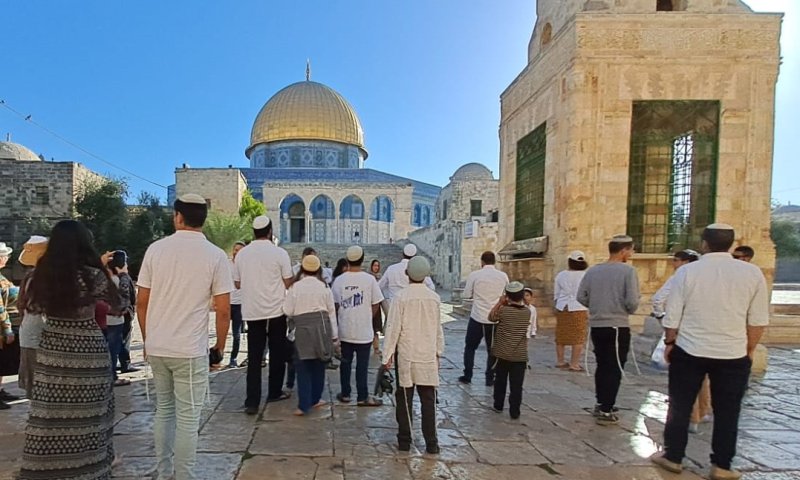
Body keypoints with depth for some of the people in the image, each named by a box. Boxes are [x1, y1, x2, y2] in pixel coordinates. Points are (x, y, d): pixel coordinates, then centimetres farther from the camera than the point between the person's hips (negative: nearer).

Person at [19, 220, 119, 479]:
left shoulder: (43, 275, -3)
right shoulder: (92, 276, -15)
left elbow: (33, 306, 14)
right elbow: (113, 300, 4)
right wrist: (103, 267, 11)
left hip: (52, 350, 4)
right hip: (87, 353, -4)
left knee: (50, 415, 11)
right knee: (85, 418, 6)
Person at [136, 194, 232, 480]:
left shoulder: (156, 249, 0)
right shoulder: (216, 256, -9)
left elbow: (141, 302, 4)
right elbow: (223, 310, -10)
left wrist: (147, 339, 17)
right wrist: (220, 346, 5)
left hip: (156, 348, 4)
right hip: (190, 350, -4)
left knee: (164, 410, 20)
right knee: (188, 418, 5)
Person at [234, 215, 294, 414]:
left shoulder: (242, 254, 2)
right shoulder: (279, 253, -10)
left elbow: (238, 284, 10)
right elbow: (288, 283, -7)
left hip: (251, 312, 3)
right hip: (275, 310, -3)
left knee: (254, 357, 6)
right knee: (277, 353, 13)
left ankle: (252, 402, 3)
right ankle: (274, 392, 23)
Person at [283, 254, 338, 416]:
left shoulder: (295, 287, -6)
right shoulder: (324, 286, 1)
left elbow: (287, 311, -3)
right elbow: (331, 311, 5)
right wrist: (334, 333, 13)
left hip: (303, 328, -2)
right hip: (322, 326, 3)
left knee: (303, 367, 5)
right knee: (318, 365, 14)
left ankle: (304, 405, 3)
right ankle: (315, 399, 26)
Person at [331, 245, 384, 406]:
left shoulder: (339, 280, -3)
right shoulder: (369, 279, -11)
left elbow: (335, 305, 4)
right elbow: (376, 304, -5)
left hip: (344, 330, 3)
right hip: (363, 330, -3)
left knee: (345, 362, 14)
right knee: (362, 364, 5)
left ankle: (345, 394, 24)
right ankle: (363, 397, 11)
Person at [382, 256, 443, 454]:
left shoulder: (401, 298, -12)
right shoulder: (434, 298, -2)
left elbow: (393, 328, -9)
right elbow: (438, 328, 7)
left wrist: (387, 355, -1)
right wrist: (439, 351, 19)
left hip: (406, 356, -2)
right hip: (428, 356, 2)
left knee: (404, 400, 9)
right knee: (428, 400, 9)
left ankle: (404, 440, 17)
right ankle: (431, 443, 13)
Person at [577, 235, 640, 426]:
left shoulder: (592, 270, 4)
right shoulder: (628, 271, -11)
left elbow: (581, 297, 2)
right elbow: (632, 301, -16)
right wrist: (629, 311, 5)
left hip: (596, 326, 6)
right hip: (618, 326, -5)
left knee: (602, 366, 19)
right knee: (614, 369, 3)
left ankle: (601, 404, 30)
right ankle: (606, 412, 4)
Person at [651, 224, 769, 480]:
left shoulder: (687, 271, -7)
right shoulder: (753, 273, -3)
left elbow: (672, 316, -3)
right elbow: (758, 321, 1)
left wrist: (669, 343, 12)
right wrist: (748, 350, 14)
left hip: (689, 351, -1)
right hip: (733, 355, 1)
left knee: (680, 407, 12)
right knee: (727, 412, 13)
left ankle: (673, 457, 23)